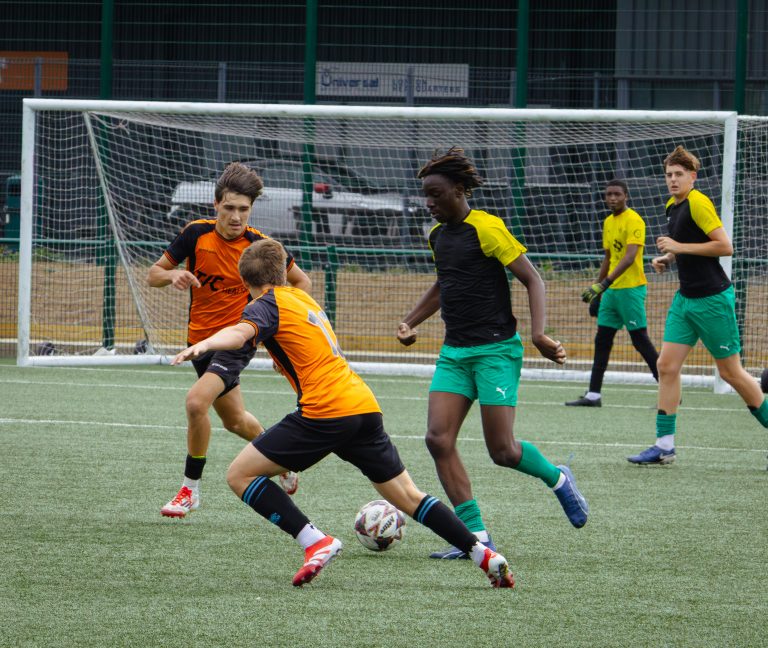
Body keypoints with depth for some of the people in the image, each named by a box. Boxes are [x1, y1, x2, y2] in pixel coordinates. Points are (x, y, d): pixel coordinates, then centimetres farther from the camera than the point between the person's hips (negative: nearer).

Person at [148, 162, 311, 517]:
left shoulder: (259, 245, -13)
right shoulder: (196, 234, -9)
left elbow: (301, 281, 2)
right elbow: (153, 274, -2)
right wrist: (173, 275, -24)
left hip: (237, 340, -4)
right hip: (200, 339, 5)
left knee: (196, 401, -26)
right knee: (234, 420, 19)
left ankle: (190, 488, -10)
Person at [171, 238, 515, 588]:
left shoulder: (267, 304, -1)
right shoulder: (302, 297, 23)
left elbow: (242, 332, -25)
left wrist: (205, 344, -41)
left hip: (325, 411, -8)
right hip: (365, 405, 8)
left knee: (240, 475, -2)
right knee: (408, 496, 19)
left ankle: (315, 542, -13)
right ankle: (483, 554, 15)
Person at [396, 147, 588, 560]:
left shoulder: (486, 228, -12)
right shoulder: (437, 236, 12)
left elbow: (532, 280, -11)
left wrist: (538, 333, -23)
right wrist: (410, 322, 19)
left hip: (496, 350, -7)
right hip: (454, 352, 7)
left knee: (502, 451, -8)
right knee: (438, 439, -9)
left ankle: (557, 479, 25)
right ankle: (476, 536, -6)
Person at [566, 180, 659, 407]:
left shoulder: (634, 221, -12)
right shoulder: (608, 222, 14)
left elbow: (630, 257, -23)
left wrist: (604, 283, -30)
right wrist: (597, 291, 21)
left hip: (631, 288, -8)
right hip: (611, 290, 8)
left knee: (640, 339, -7)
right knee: (602, 340, 6)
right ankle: (593, 395, 9)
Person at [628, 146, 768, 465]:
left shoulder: (698, 203, -15)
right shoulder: (672, 206, 11)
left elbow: (725, 246, -21)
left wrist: (680, 247, -19)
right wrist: (667, 258, 9)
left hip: (712, 299, -8)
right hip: (685, 298, 8)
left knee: (731, 372, 0)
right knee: (667, 366, -1)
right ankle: (664, 445, 1)